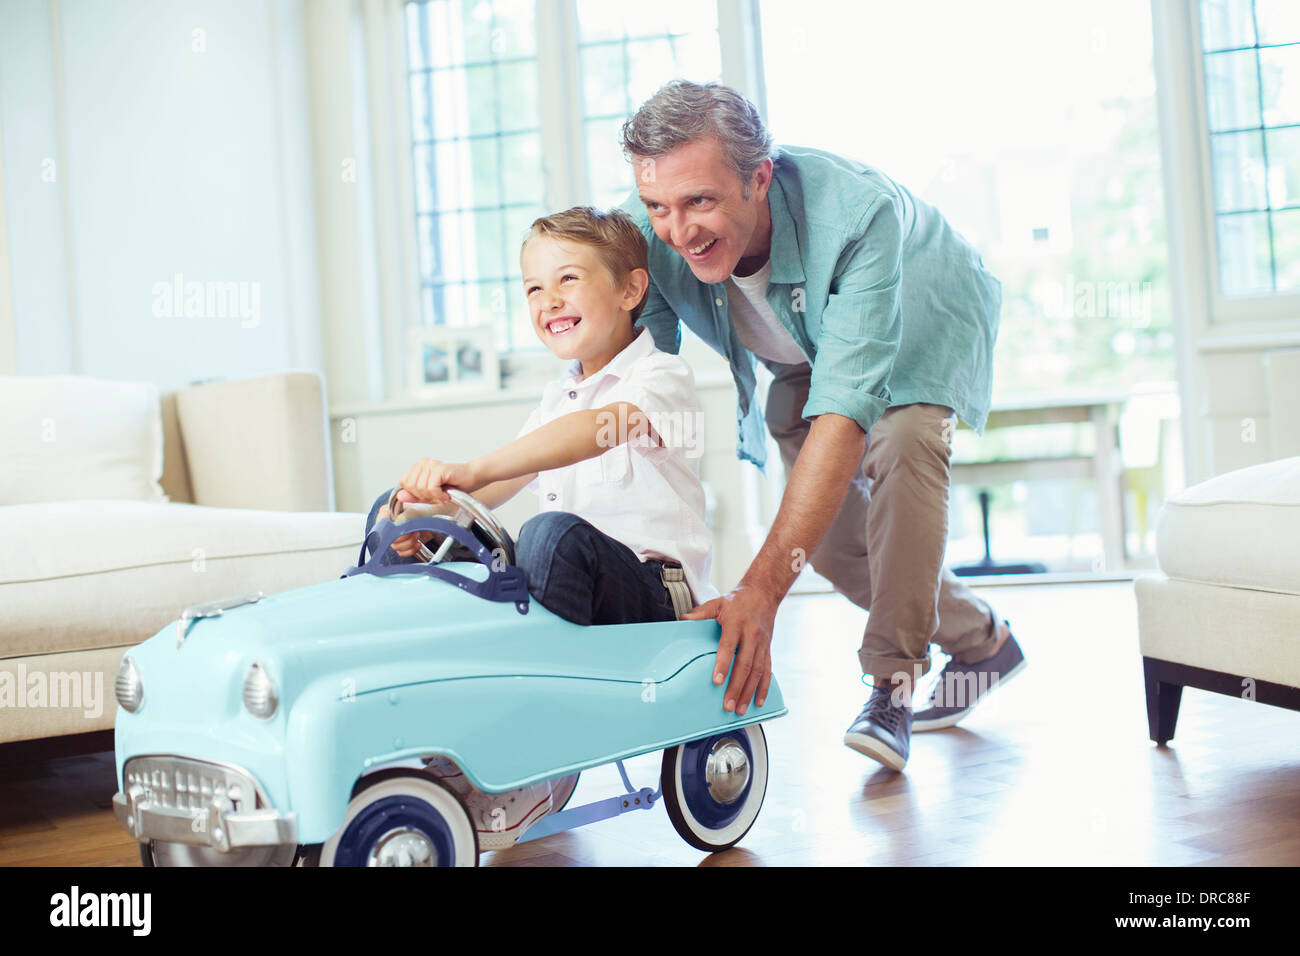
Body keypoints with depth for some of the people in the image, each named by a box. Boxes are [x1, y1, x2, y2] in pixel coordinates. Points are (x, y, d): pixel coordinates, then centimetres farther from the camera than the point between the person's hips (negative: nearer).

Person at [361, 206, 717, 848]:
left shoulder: (661, 377, -7)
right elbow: (508, 479, 8)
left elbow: (597, 429, -29)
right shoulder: (558, 397, 19)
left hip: (653, 593, -7)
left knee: (554, 535, -40)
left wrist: (472, 469, -42)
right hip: (566, 577, 7)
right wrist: (433, 504, -16)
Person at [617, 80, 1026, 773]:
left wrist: (761, 591, -61)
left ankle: (893, 678, -22)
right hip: (800, 350, 5)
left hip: (919, 329, -4)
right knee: (828, 538, -2)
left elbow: (844, 411, -53)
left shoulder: (856, 213, -47)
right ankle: (980, 641, 22)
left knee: (902, 441, -34)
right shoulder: (646, 235, -34)